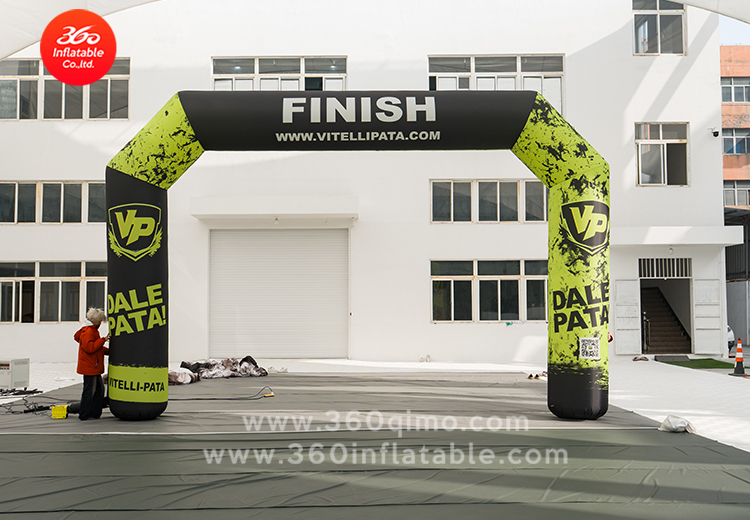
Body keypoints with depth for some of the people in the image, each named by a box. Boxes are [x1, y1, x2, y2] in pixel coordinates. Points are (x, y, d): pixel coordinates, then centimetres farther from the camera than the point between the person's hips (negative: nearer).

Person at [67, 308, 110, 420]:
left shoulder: (94, 331, 18)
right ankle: (85, 415, 5)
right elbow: (89, 348, -26)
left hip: (94, 368, 11)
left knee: (99, 389, 13)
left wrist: (109, 351, 19)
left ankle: (95, 413, 20)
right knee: (89, 391, -5)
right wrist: (103, 340, -21)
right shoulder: (88, 332, -16)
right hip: (89, 367, -11)